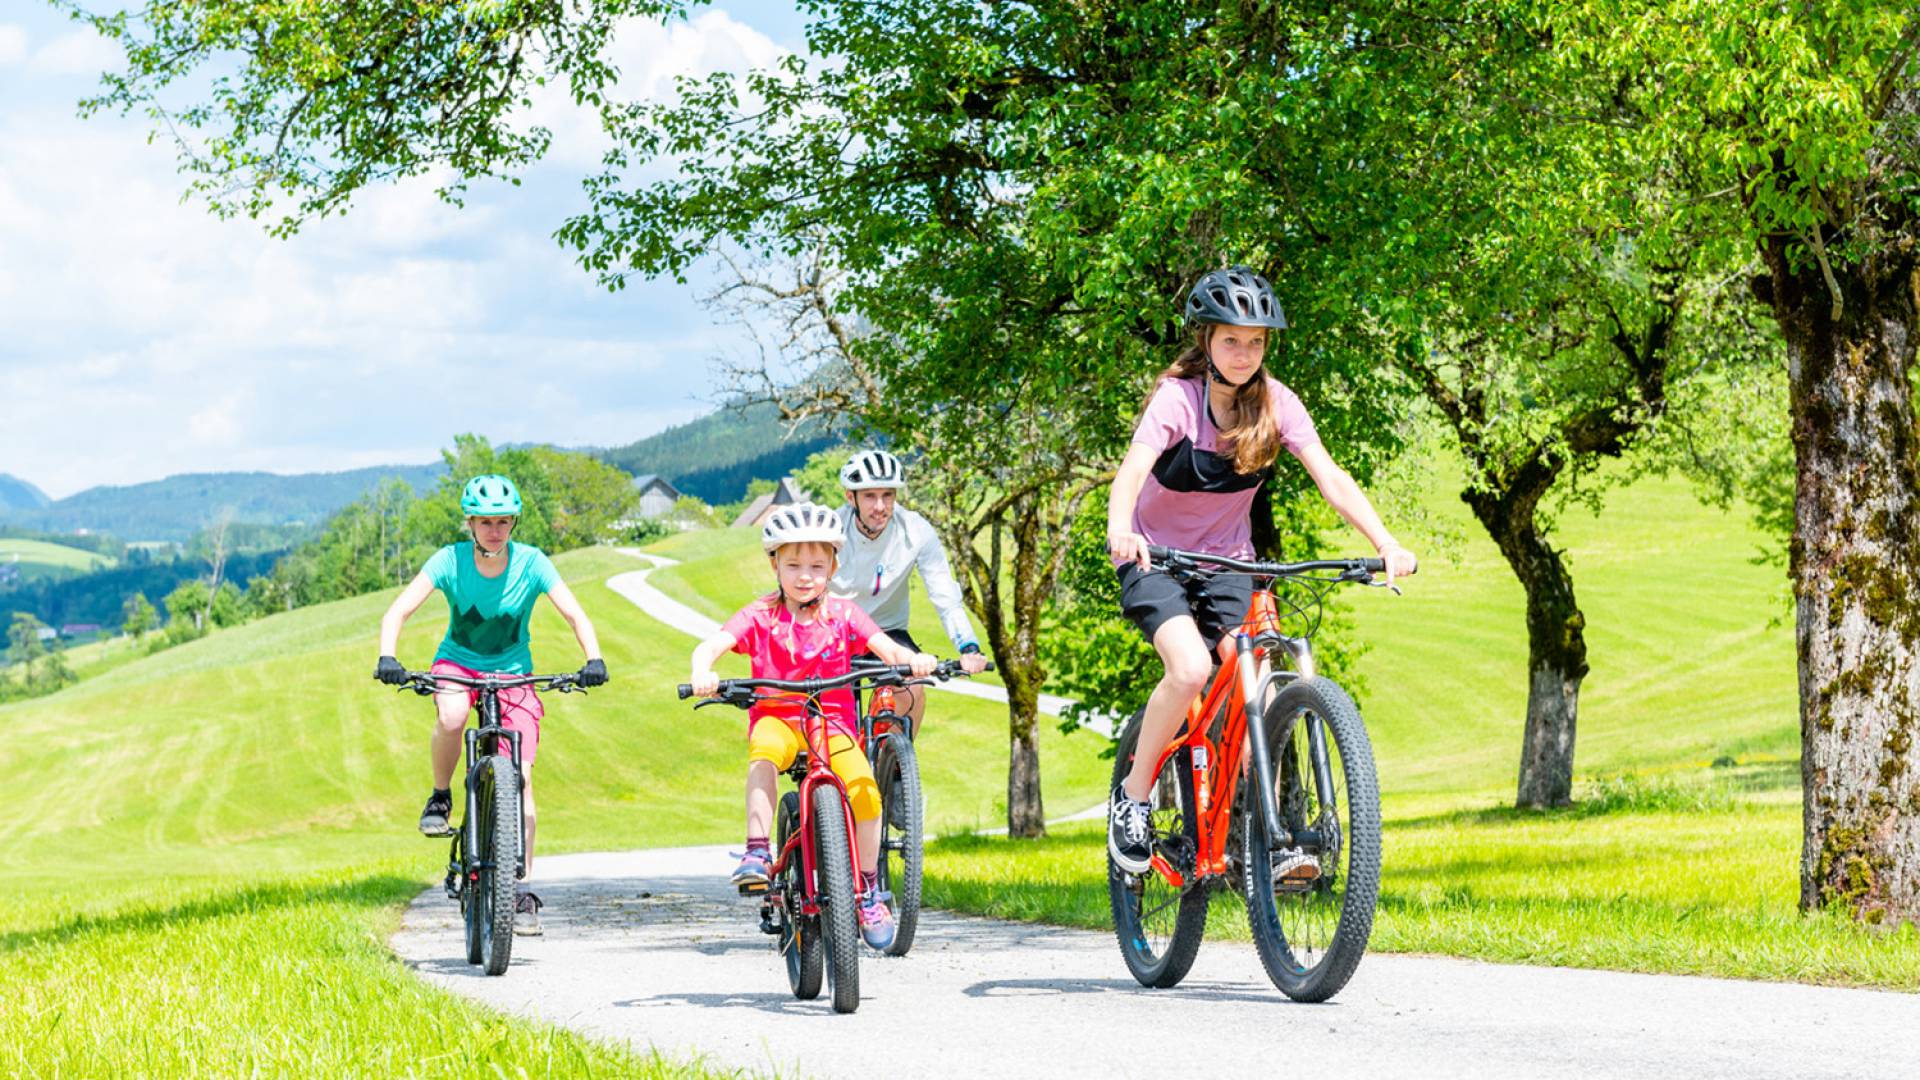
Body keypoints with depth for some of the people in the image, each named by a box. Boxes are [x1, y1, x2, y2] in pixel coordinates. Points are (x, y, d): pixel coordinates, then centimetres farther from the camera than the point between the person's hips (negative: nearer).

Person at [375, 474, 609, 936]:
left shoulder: (531, 564, -16)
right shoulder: (450, 561, -17)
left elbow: (575, 614, -20)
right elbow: (397, 611, -22)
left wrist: (594, 659, -38)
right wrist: (387, 659, -40)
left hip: (512, 672, 1)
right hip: (457, 662, -1)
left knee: (521, 778, -11)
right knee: (452, 718, -37)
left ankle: (522, 892, -5)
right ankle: (440, 798, -8)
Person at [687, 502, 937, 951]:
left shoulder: (843, 615, 3)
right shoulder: (760, 616, -1)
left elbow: (887, 648, -9)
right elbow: (711, 645, -14)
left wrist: (913, 659, -33)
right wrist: (702, 673, -38)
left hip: (833, 721, 1)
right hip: (776, 716, -1)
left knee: (864, 786, -25)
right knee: (763, 751, -38)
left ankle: (869, 888, -8)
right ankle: (757, 852, -35)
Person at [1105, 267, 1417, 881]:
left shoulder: (1274, 402, -9)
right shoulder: (1178, 398, -20)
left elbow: (1329, 477, -17)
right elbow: (1133, 470, -36)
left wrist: (1385, 543, -32)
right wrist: (1120, 530, -57)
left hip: (1227, 563, 4)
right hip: (1157, 559, -4)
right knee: (1191, 668, -27)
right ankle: (1133, 796, -8)